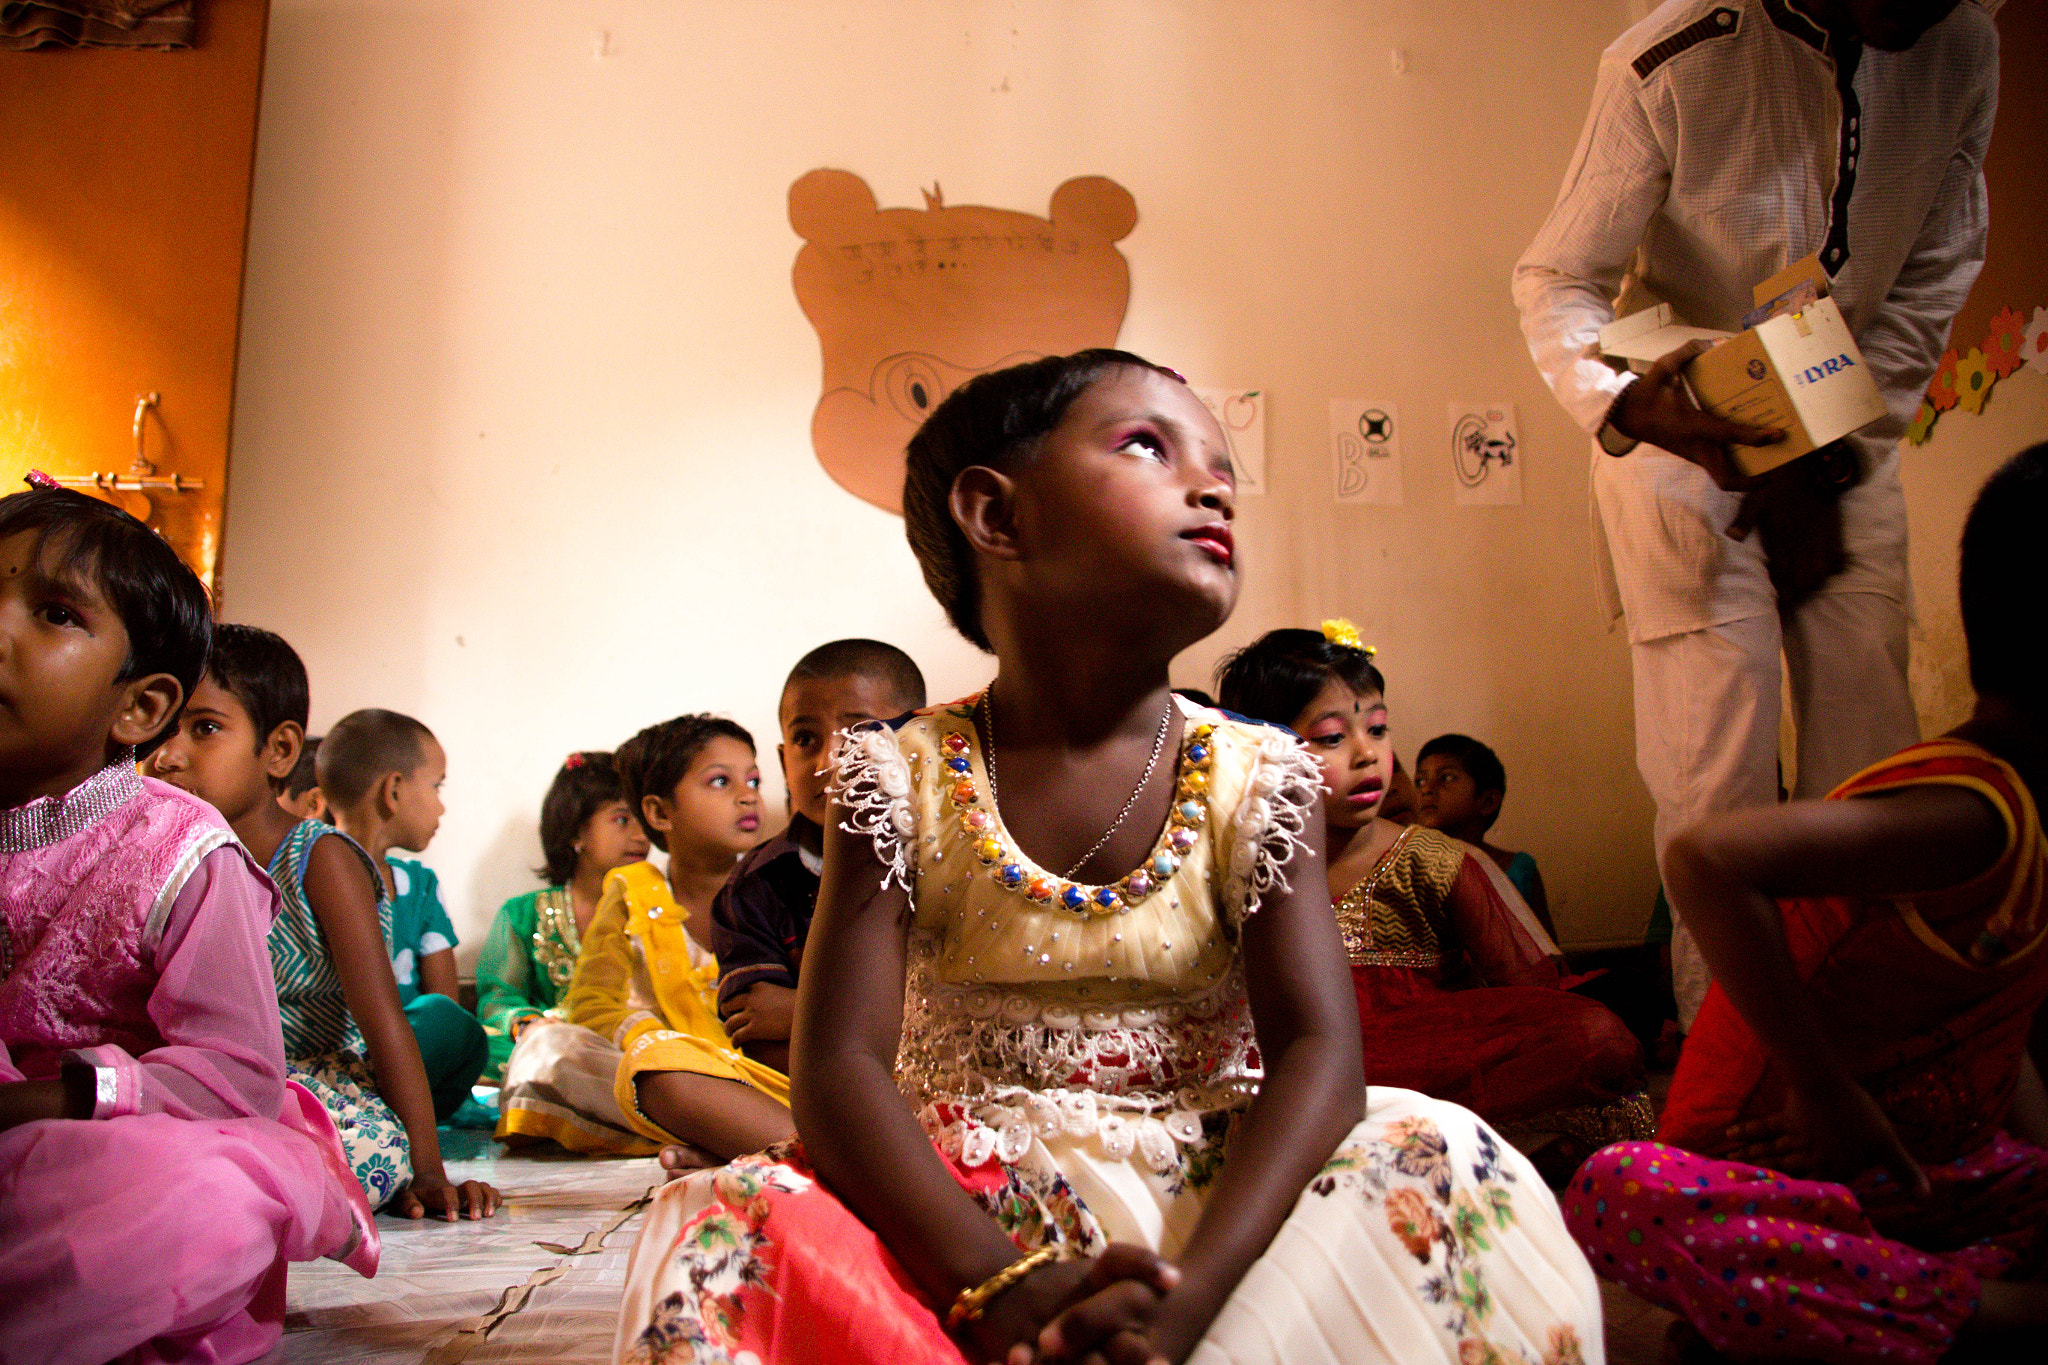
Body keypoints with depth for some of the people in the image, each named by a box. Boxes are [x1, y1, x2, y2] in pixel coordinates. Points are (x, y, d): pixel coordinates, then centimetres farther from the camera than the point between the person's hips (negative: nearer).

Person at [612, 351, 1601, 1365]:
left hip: (1206, 1198, 2)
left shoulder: (1254, 780, -3)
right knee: (717, 1224, -27)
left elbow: (1317, 1052, -14)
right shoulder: (900, 779, -6)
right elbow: (841, 1070, -14)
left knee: (1447, 1163, -24)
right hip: (967, 1206, -1)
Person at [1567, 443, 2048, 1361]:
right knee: (1624, 1191, -39)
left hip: (1942, 1171, 8)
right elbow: (1707, 860, -40)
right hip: (1782, 1167, -8)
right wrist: (1826, 1089, -30)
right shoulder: (1973, 808, -23)